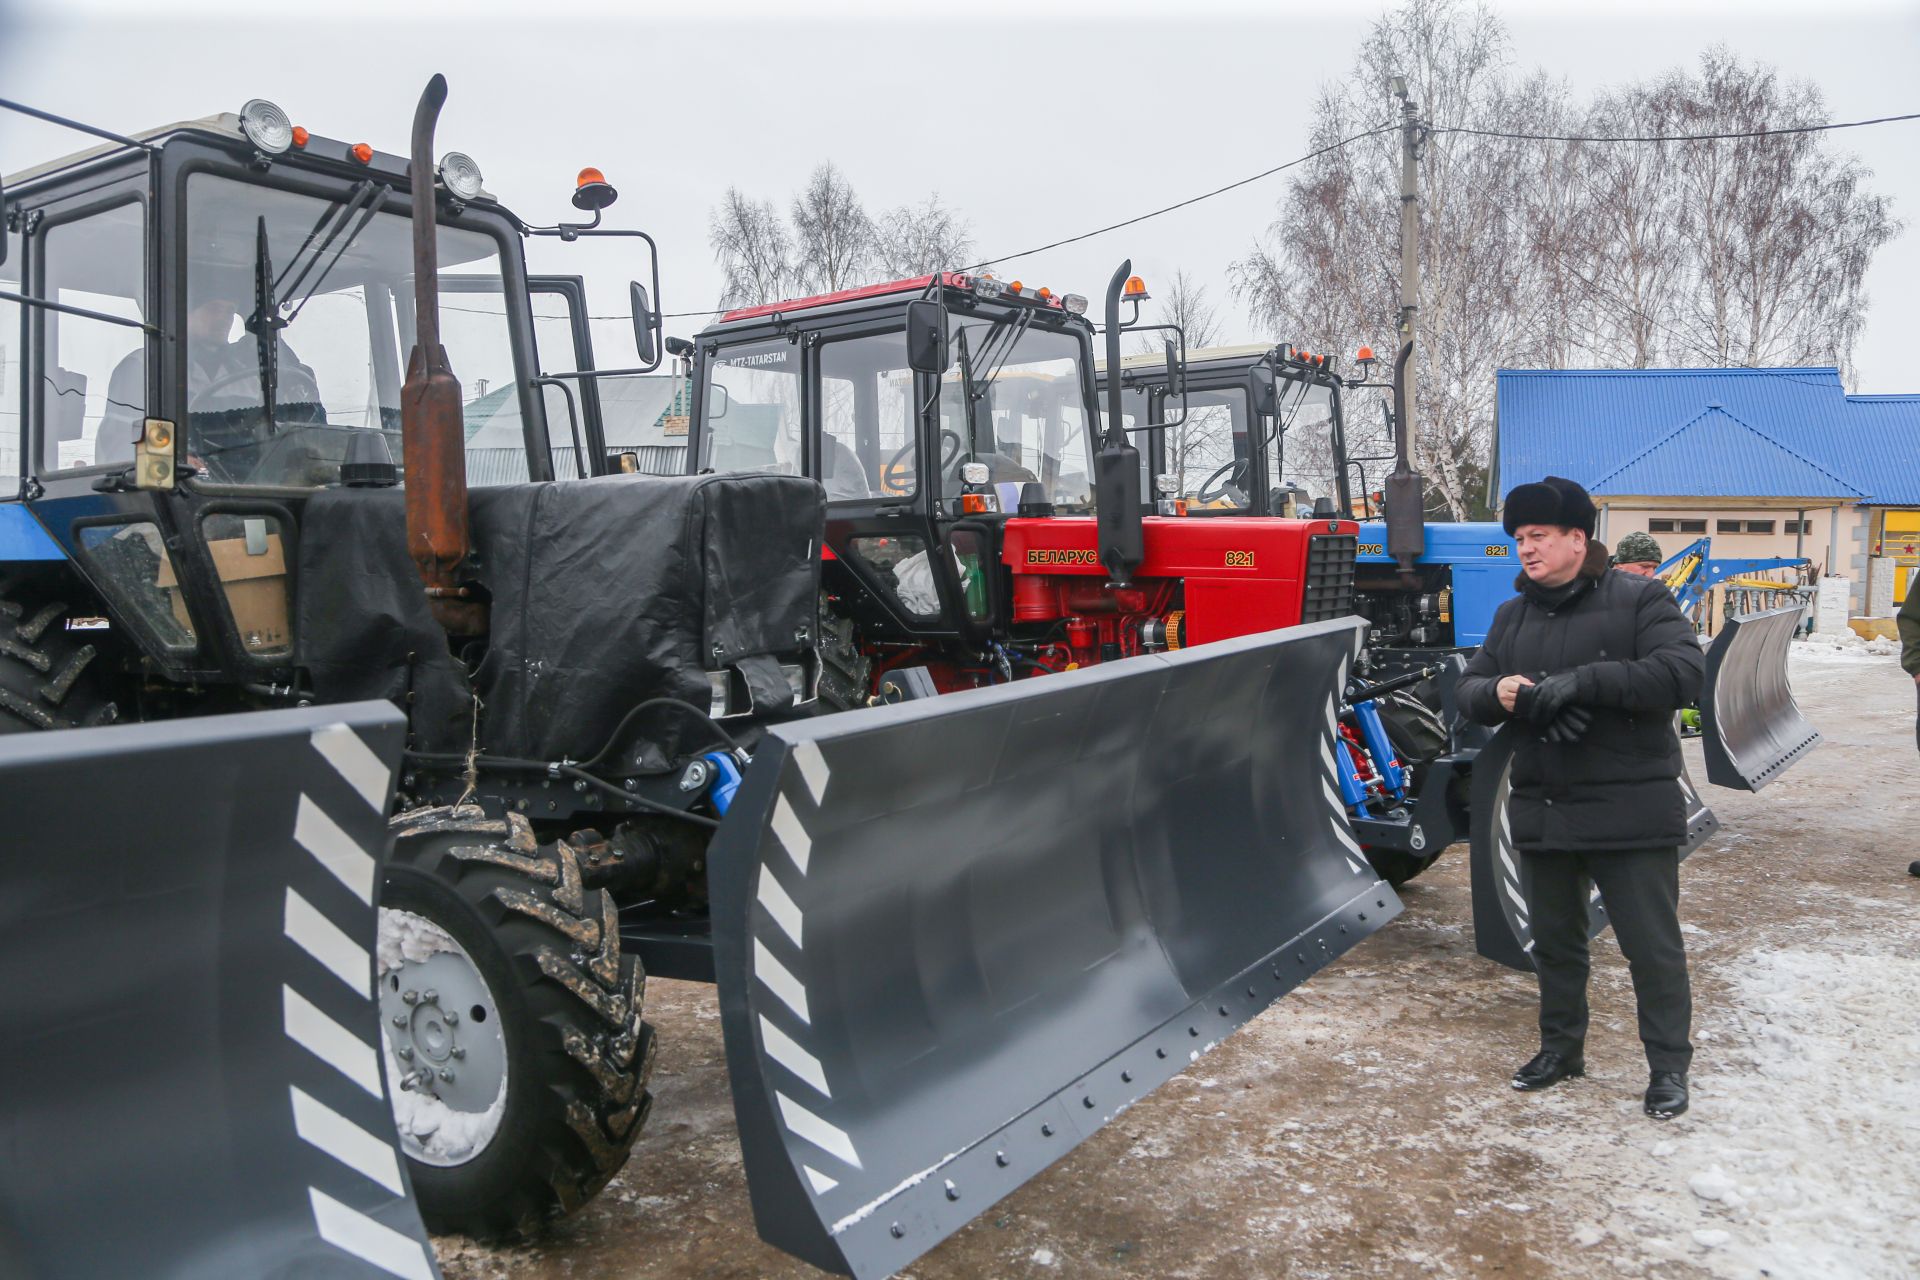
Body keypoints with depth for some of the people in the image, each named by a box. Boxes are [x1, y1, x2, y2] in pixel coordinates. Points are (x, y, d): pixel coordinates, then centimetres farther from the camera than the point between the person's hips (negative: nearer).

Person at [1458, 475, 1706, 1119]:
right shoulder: (1512, 616, 11)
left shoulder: (1639, 599, -6)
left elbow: (1683, 672, -20)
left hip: (1630, 813, -5)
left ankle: (1668, 1065, 18)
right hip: (1543, 812, 6)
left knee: (1652, 944, 3)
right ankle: (1561, 1048, 33)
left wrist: (1586, 680, -28)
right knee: (1555, 940, 17)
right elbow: (1469, 690, 9)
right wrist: (1498, 693, -15)